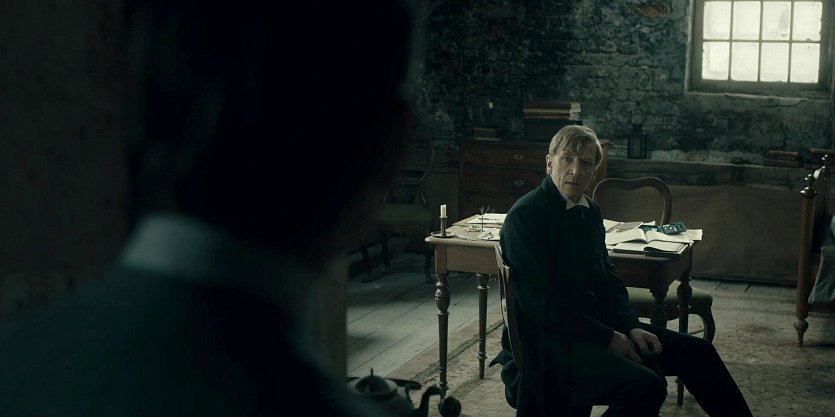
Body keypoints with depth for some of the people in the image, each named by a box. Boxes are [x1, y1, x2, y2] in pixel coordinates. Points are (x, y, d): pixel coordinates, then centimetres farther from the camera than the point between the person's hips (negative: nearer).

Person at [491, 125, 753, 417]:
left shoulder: (590, 210, 11)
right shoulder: (525, 215, -15)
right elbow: (540, 301, -20)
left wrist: (631, 326, -1)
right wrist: (607, 338, -18)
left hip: (596, 324, 9)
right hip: (550, 340, -9)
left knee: (696, 351, 3)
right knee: (646, 386, -29)